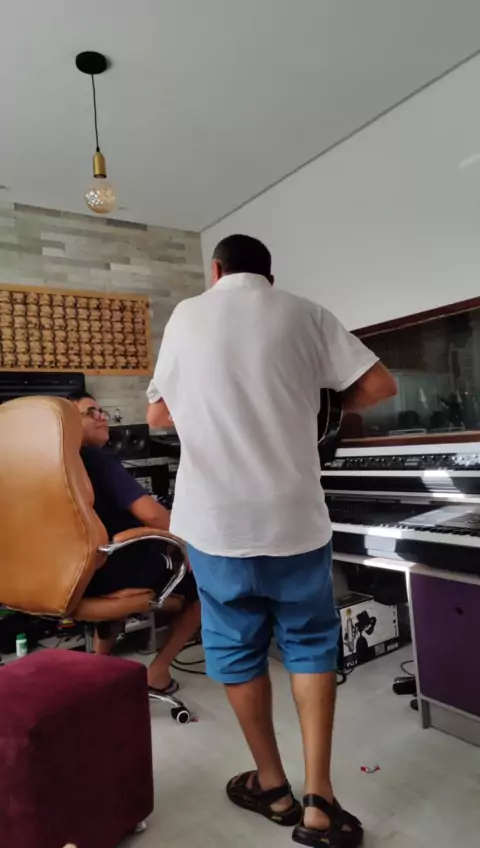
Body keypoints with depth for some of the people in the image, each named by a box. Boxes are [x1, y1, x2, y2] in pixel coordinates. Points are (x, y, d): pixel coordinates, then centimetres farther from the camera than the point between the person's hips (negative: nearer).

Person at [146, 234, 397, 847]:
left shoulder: (187, 315, 5)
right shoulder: (303, 314, 3)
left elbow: (157, 414, 11)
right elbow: (379, 385, 1)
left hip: (215, 518, 1)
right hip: (294, 515, 0)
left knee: (237, 648, 15)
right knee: (310, 644, 15)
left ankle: (272, 788, 30)